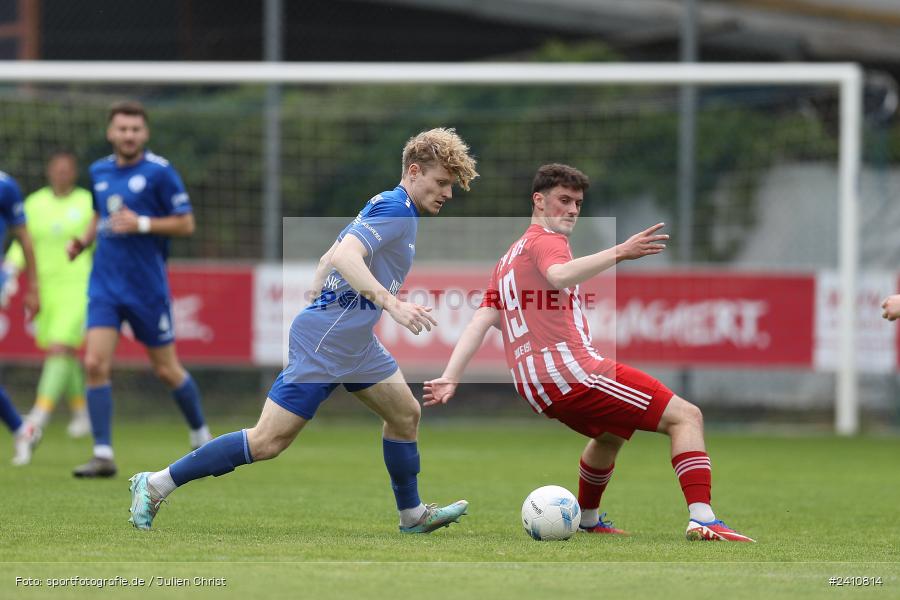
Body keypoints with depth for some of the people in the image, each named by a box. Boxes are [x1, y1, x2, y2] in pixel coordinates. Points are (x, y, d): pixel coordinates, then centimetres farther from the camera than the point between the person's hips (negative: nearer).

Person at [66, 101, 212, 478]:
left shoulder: (159, 171, -9)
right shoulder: (99, 171, 8)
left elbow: (186, 224, -8)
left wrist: (143, 224, -20)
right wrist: (83, 240, 5)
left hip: (148, 286, -4)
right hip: (105, 284, 4)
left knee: (166, 369, 7)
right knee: (95, 364, -12)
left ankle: (201, 436, 32)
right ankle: (103, 455, -10)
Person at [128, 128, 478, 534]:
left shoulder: (385, 207, 15)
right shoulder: (395, 209, -16)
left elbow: (328, 259, 24)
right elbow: (344, 256, -32)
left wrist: (318, 308, 26)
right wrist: (392, 304, -39)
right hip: (324, 344, -10)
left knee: (406, 414, 15)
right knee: (268, 441, -9)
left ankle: (412, 515, 30)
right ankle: (156, 484, -4)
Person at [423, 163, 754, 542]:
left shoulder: (508, 260, 25)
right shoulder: (545, 240, -1)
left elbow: (481, 322, 15)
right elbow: (559, 276, -26)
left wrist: (450, 378, 9)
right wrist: (619, 253, -38)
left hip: (534, 384, 9)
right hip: (570, 367, -9)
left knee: (610, 435, 38)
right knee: (686, 416, -12)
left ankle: (588, 519, 49)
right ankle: (702, 520, -29)